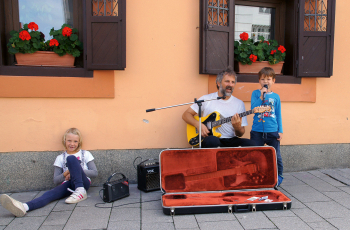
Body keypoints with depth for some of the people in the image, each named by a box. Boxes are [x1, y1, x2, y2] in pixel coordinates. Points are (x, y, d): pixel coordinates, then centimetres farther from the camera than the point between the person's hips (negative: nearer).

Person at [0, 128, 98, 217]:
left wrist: (77, 171, -9)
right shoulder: (60, 158, 15)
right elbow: (55, 180, 10)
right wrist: (66, 173, -10)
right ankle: (24, 207, -56)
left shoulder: (85, 154, 11)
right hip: (67, 184, 2)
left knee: (71, 158, -25)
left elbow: (94, 173, 4)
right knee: (51, 193, -32)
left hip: (83, 183, -2)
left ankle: (80, 191, -33)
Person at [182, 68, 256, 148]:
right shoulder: (206, 99, 4)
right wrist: (198, 125, -12)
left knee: (251, 144, -27)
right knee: (213, 141, -39)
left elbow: (240, 134, 9)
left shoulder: (239, 104, 9)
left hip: (231, 141, 3)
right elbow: (186, 114, 7)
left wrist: (238, 128, -16)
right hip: (210, 138, -2)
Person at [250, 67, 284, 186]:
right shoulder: (255, 93, 2)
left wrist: (280, 131, 6)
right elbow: (253, 109, -11)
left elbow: (278, 115, 10)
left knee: (276, 156, 7)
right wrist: (261, 96, -18)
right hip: (257, 131, -1)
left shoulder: (276, 96, 7)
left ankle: (279, 176, 26)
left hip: (273, 131, 1)